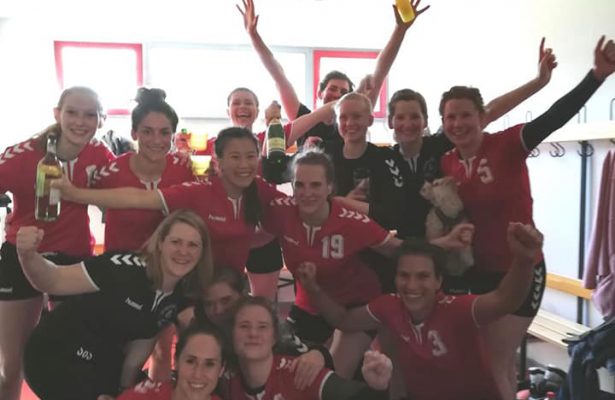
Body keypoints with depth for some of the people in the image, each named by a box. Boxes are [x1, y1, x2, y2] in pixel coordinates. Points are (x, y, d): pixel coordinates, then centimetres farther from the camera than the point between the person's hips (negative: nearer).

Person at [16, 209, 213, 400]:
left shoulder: (183, 296, -6)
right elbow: (53, 282, -27)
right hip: (56, 356, -7)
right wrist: (28, 255, -47)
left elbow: (145, 336, 6)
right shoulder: (126, 268, -28)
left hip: (105, 364, 7)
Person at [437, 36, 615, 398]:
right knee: (501, 362, 20)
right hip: (478, 272, 5)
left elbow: (555, 117, -31)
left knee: (493, 363, -1)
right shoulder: (446, 164, -2)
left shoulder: (507, 145, -16)